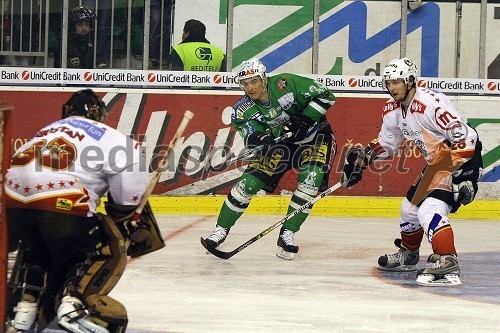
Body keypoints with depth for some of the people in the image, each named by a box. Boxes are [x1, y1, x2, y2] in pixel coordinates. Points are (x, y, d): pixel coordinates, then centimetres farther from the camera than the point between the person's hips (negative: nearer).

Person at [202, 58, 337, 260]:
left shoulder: (286, 84, -25)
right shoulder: (244, 110, -13)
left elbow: (325, 96, -20)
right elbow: (250, 135, -24)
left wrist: (305, 119, -29)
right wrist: (261, 138, -47)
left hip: (313, 138, -2)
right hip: (279, 144, 2)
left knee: (311, 177, -26)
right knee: (249, 182, -9)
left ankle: (287, 235, -14)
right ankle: (221, 230, 8)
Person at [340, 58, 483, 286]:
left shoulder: (431, 103, -25)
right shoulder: (392, 110, 5)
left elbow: (463, 137, -26)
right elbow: (386, 143, 19)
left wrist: (463, 174, -30)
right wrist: (362, 159, 4)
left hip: (462, 156, -10)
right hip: (436, 161, 10)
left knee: (429, 210, -25)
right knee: (411, 206, 20)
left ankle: (447, 264, -30)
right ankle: (407, 255, 42)